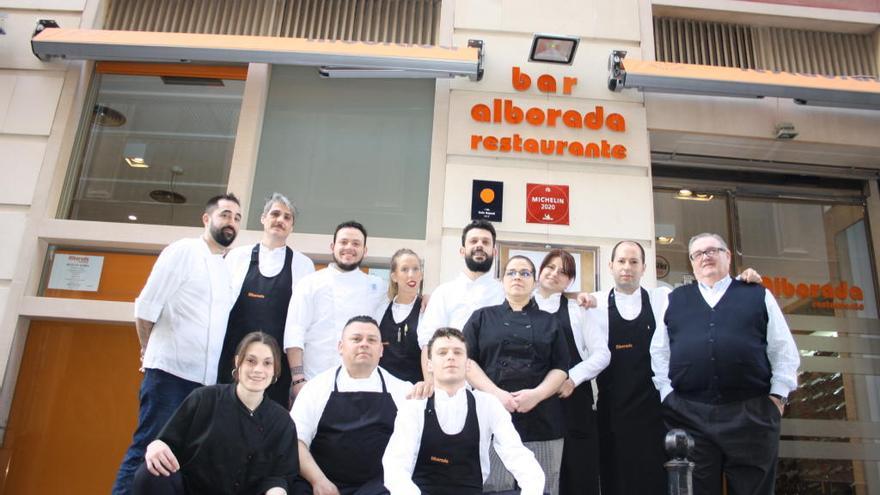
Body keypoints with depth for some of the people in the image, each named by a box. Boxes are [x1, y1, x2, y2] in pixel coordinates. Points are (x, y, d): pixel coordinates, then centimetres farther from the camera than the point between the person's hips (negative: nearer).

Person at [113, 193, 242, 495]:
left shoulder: (229, 269, 14)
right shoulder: (183, 250, -4)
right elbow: (146, 307, -6)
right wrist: (150, 351, 4)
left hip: (207, 380, 6)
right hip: (170, 371, -6)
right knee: (148, 450, -5)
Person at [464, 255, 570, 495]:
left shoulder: (549, 322, 13)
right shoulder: (482, 317, 10)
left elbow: (561, 368, 7)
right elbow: (467, 361, 0)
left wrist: (537, 394, -12)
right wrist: (496, 393, -14)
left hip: (542, 419, 1)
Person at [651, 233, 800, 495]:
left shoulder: (758, 295, 11)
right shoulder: (674, 300, 13)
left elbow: (784, 350, 8)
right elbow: (659, 352, 11)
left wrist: (778, 395, 0)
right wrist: (667, 394, 2)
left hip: (751, 414, 0)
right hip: (688, 415, 1)